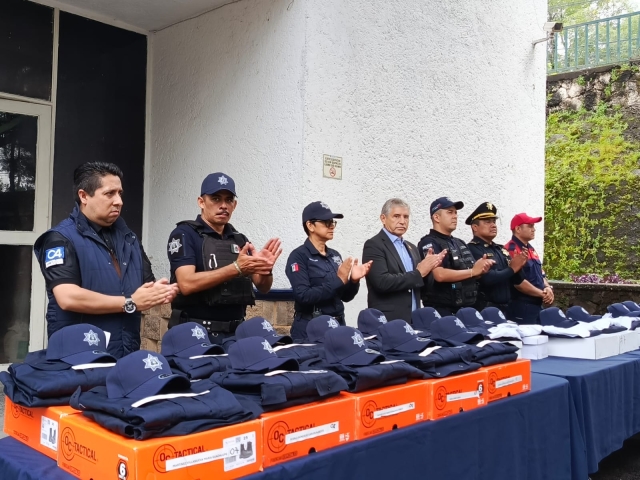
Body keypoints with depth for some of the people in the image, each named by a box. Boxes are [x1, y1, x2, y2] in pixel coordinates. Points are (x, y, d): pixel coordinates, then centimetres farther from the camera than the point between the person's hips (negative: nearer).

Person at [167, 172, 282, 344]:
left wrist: (266, 269, -13)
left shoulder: (240, 239, 9)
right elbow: (187, 284, -19)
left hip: (235, 332, 5)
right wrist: (236, 268, -25)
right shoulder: (184, 234, -6)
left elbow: (263, 287, 8)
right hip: (196, 333, -5)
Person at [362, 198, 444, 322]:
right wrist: (418, 273, -15)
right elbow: (382, 282, -21)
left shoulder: (411, 247, 15)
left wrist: (429, 268, -4)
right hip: (388, 321, -7)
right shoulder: (373, 245, -8)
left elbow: (420, 285, 15)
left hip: (414, 319, 7)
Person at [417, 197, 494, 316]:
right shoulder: (429, 243, -9)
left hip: (466, 308, 7)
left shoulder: (460, 243, 16)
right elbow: (440, 275, -23)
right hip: (442, 311, -7)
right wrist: (473, 271, -13)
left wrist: (481, 269, -7)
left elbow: (473, 274, 17)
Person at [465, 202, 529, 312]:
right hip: (485, 309, -7)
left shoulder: (501, 250, 13)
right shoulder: (472, 250, -11)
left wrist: (518, 267, -8)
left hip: (505, 307, 8)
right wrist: (511, 269, -11)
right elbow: (487, 278, -24)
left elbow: (516, 280, 12)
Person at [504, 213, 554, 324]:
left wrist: (547, 288, -1)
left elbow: (541, 274, 21)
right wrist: (542, 293, -13)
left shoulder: (531, 249, 16)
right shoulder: (511, 250, -15)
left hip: (537, 305, 10)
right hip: (521, 307, -10)